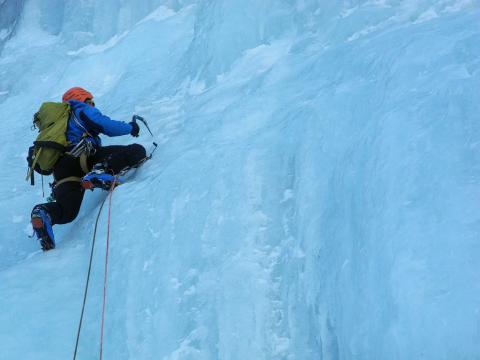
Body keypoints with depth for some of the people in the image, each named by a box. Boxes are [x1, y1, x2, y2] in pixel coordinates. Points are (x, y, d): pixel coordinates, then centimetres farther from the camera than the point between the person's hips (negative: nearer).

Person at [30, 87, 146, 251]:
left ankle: (44, 213, -32)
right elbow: (108, 126, 3)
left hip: (59, 166, 7)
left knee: (67, 211, 3)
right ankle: (103, 169, -32)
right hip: (84, 156, -7)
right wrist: (130, 127, 21)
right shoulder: (83, 110, 19)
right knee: (137, 150, -7)